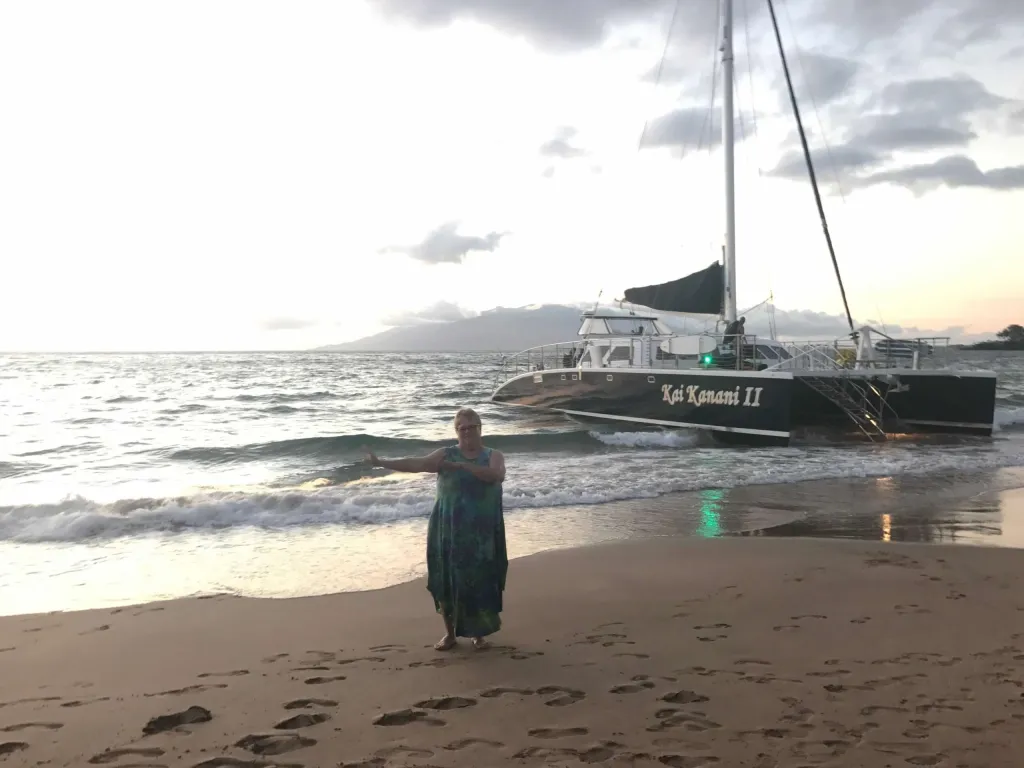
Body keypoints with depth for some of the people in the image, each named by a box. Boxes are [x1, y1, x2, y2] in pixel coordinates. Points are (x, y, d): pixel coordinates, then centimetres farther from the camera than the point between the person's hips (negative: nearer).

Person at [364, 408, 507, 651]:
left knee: (480, 582, 3)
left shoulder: (494, 455, 2)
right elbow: (416, 464, -10)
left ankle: (479, 633, 20)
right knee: (447, 581, 4)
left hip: (482, 533, -1)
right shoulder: (446, 455, 2)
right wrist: (381, 462, -21)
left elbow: (497, 475, -20)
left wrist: (462, 466, -28)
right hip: (448, 530, 1)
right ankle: (450, 633, 19)